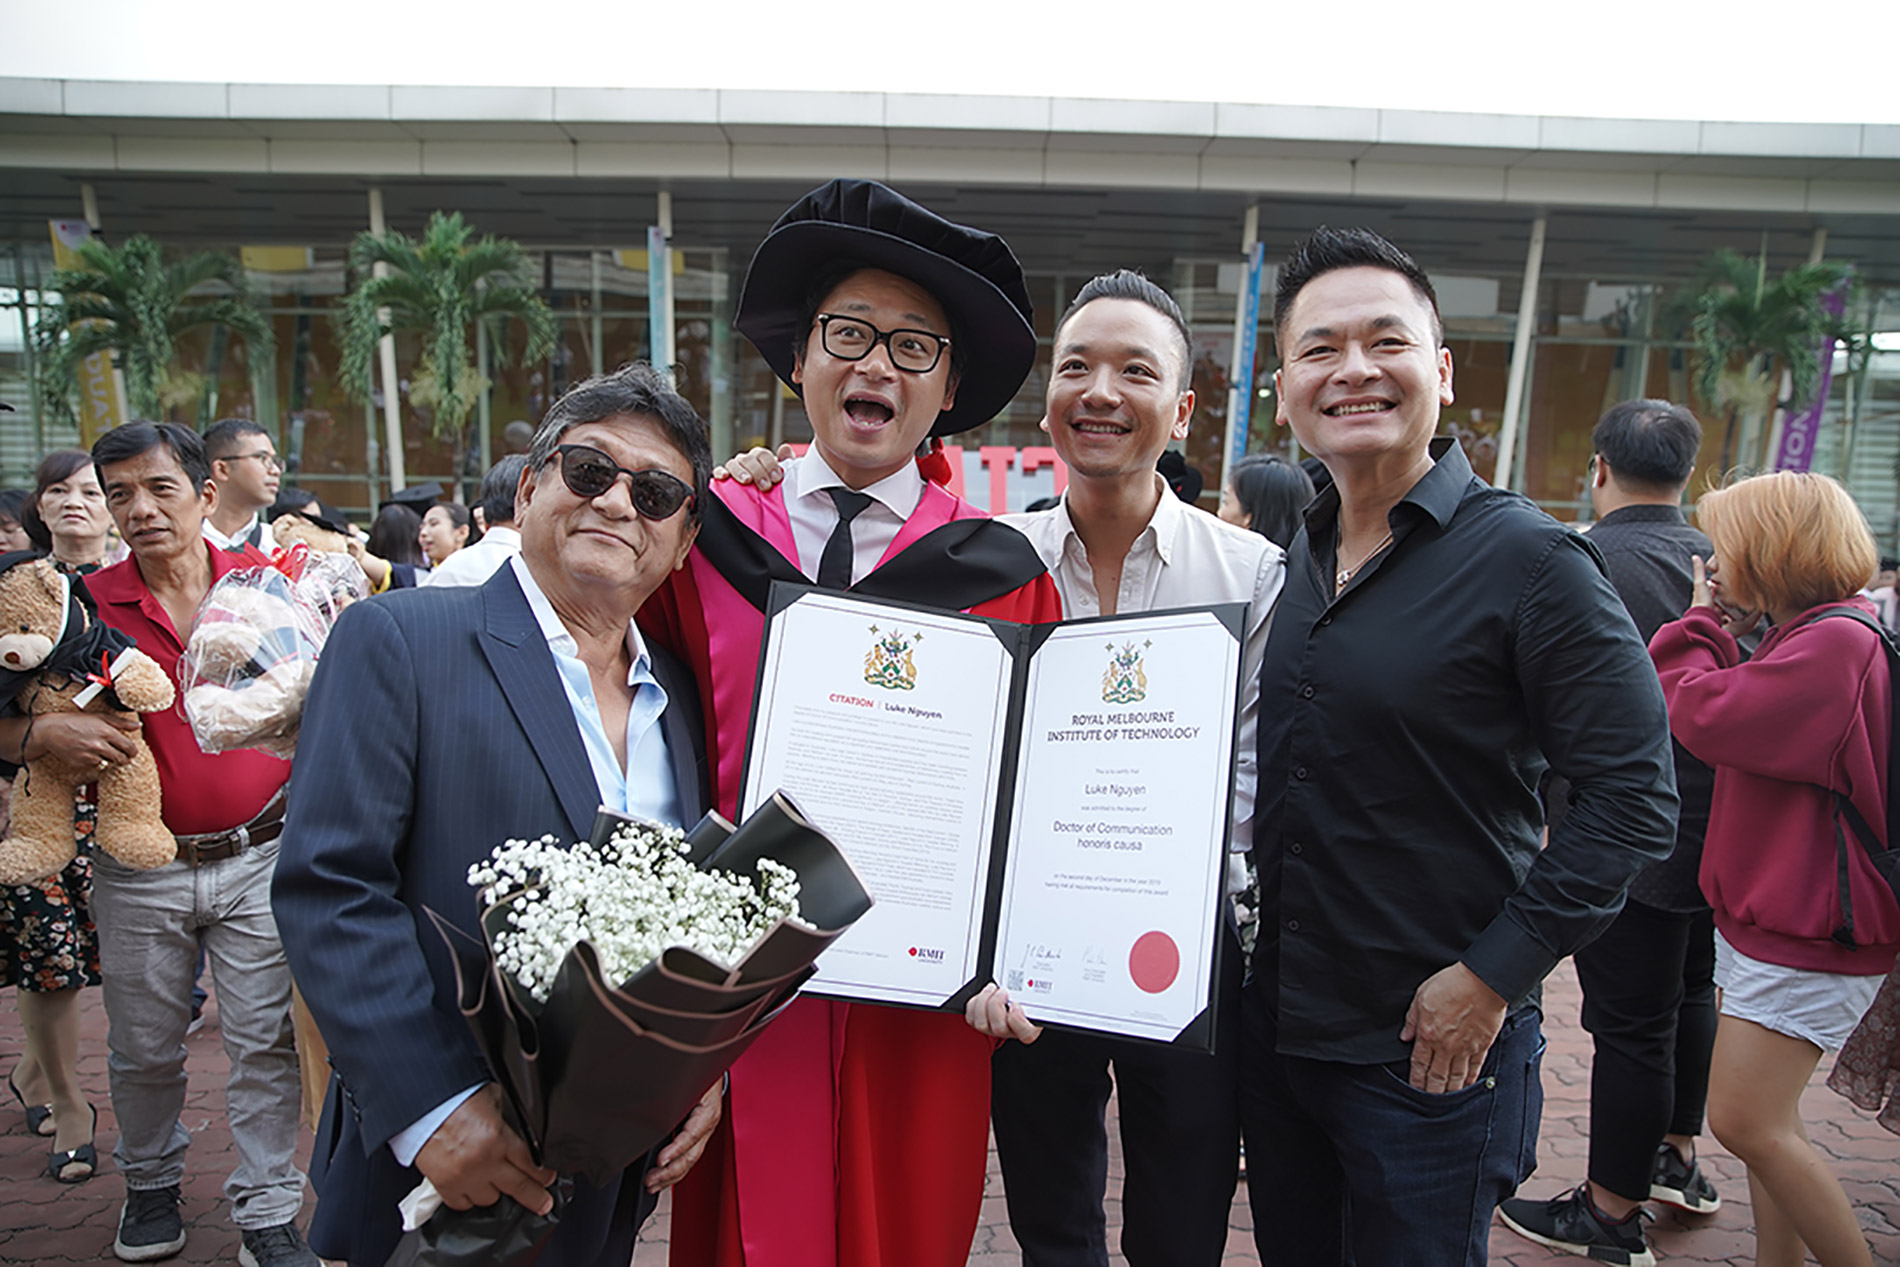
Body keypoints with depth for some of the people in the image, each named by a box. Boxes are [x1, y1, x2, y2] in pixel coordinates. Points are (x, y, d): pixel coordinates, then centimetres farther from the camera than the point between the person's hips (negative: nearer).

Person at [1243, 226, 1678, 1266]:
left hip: (1434, 1046, -6)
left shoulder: (1526, 559, -14)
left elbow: (1634, 792, -16)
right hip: (1275, 1025, 6)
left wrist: (1494, 974, -16)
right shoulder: (1294, 564, 5)